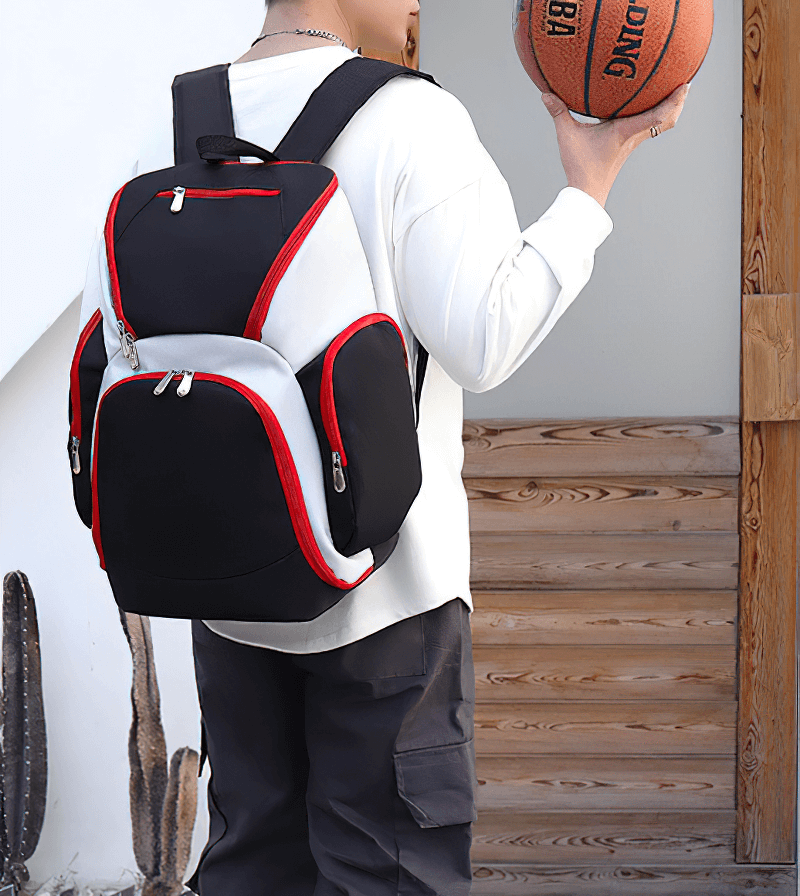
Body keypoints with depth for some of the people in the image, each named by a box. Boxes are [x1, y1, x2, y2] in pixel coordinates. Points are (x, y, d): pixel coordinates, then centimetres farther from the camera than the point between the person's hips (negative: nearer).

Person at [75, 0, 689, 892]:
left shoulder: (173, 132, 5)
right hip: (381, 582, -6)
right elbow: (482, 342, -17)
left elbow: (103, 343, 6)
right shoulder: (410, 118, -13)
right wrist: (587, 190, -8)